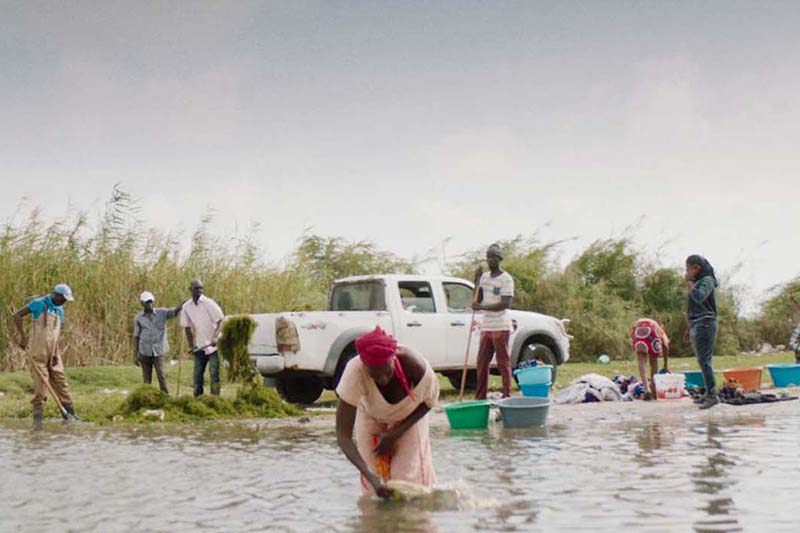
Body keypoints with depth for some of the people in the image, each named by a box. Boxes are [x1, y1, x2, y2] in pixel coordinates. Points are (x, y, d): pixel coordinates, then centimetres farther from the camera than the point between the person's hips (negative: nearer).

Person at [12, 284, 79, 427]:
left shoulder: (59, 310, 12)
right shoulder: (39, 304, -7)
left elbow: (57, 333, 12)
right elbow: (17, 316, -9)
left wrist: (56, 353, 1)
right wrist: (23, 336, -14)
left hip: (52, 352, 6)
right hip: (38, 351, -6)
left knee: (60, 379, 8)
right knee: (40, 381, -5)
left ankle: (69, 413, 15)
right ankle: (38, 416, 2)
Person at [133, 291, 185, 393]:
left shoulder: (161, 313, 2)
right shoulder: (138, 318, 5)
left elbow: (174, 312, -13)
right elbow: (136, 337, 7)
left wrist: (184, 302, -34)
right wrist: (135, 355, 4)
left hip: (158, 351, -1)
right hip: (144, 352, 1)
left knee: (161, 375, -10)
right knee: (146, 379, 5)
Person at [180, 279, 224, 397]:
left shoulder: (209, 303, -10)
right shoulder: (186, 307, 2)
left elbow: (220, 321, -13)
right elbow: (187, 327, 11)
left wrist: (216, 337, -27)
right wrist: (191, 346, 7)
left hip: (213, 344, -4)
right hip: (199, 346, 4)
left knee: (214, 372, -8)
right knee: (197, 373, 6)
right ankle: (197, 397, 14)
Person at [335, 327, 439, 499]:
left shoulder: (416, 367, -38)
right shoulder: (355, 373, -41)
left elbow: (428, 402, -11)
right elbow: (343, 435, -38)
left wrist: (395, 434, -16)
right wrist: (371, 477, -48)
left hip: (409, 417, 0)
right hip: (371, 417, 0)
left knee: (409, 476, -9)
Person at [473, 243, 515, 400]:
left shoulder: (506, 279, -8)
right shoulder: (484, 277, 14)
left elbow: (506, 304, -16)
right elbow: (478, 299, 14)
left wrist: (482, 307, -21)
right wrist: (476, 280, 3)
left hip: (501, 327, -7)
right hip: (486, 326, 7)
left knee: (503, 362, -4)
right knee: (482, 362, 6)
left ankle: (507, 396, 0)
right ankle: (480, 397, 10)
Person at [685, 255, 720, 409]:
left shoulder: (707, 281, -7)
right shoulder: (697, 281, 20)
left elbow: (699, 297, -25)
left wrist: (689, 283, -12)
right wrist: (690, 327, 20)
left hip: (704, 325, -10)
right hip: (696, 325, 10)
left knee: (704, 360, -15)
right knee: (703, 361, 10)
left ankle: (713, 395, -19)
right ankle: (709, 393, 14)